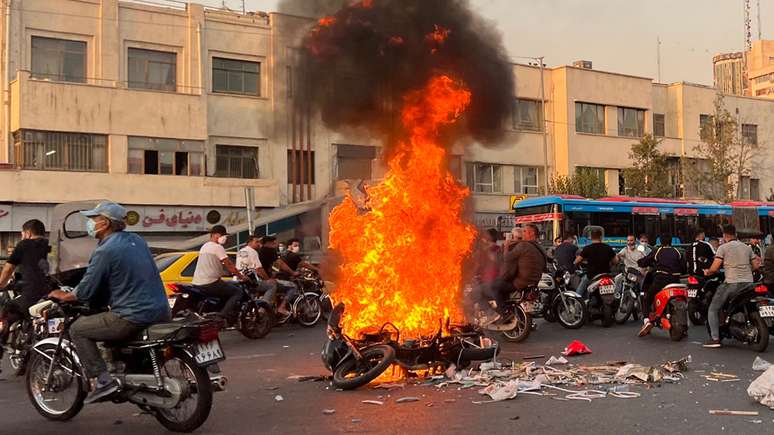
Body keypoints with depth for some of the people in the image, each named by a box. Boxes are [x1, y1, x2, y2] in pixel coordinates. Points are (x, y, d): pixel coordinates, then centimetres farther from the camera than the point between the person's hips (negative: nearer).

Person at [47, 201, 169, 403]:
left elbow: (85, 292, -9)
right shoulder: (137, 240, 12)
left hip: (134, 317, -8)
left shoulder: (105, 251, -12)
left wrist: (63, 296, 12)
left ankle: (103, 380, -4)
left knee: (78, 329, 5)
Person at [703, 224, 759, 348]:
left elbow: (715, 268, -9)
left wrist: (707, 272, 11)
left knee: (713, 309, 3)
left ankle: (715, 338, -8)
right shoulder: (747, 247, 15)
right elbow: (756, 266, 17)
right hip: (748, 282, 6)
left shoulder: (723, 247, -2)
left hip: (731, 283, -6)